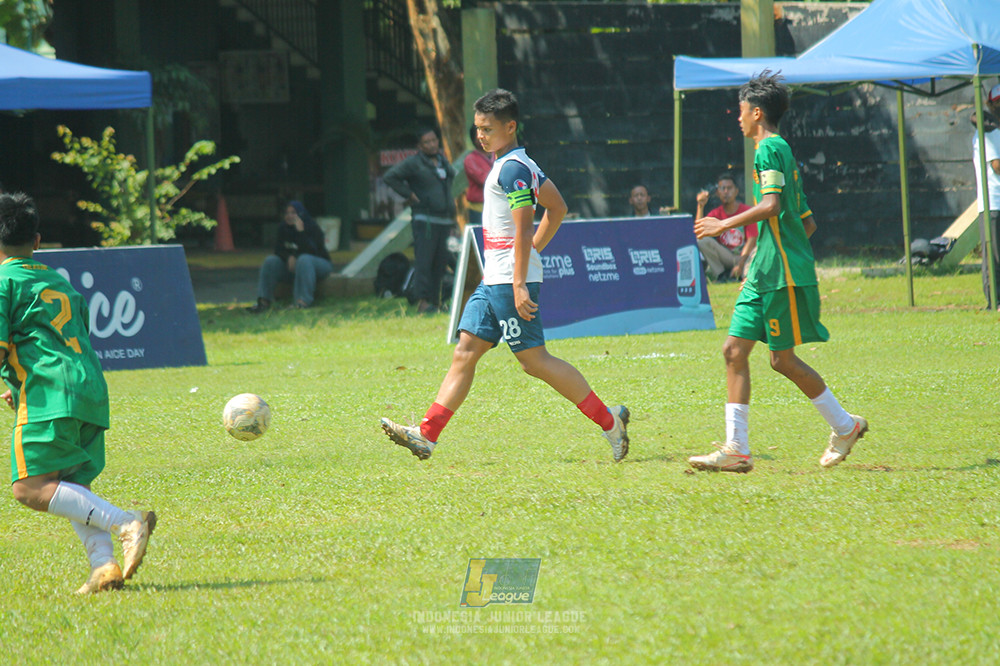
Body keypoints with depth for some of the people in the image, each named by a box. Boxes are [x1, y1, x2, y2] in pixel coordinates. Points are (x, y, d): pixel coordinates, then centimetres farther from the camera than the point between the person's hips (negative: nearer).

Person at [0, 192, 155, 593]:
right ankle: (105, 565, -9)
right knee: (71, 489, 13)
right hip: (92, 391, 8)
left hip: (48, 394, -8)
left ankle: (125, 522, -28)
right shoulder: (60, 282, 26)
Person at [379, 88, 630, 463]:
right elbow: (557, 208, 23)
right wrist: (534, 250, 22)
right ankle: (427, 434, 0)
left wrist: (520, 284, -24)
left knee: (534, 360, -6)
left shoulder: (512, 169, -15)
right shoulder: (522, 165, 16)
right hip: (493, 279, 10)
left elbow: (523, 228, -21)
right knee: (465, 353, 4)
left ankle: (609, 420, -1)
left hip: (510, 281, -10)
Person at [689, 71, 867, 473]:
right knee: (734, 350, 2)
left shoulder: (770, 149, -9)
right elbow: (807, 222, 23)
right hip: (765, 274, 10)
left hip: (783, 274, -10)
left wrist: (724, 225, -17)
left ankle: (844, 426, 12)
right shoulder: (783, 153, 20)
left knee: (783, 359, -2)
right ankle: (736, 449, -2)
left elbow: (771, 206, -23)